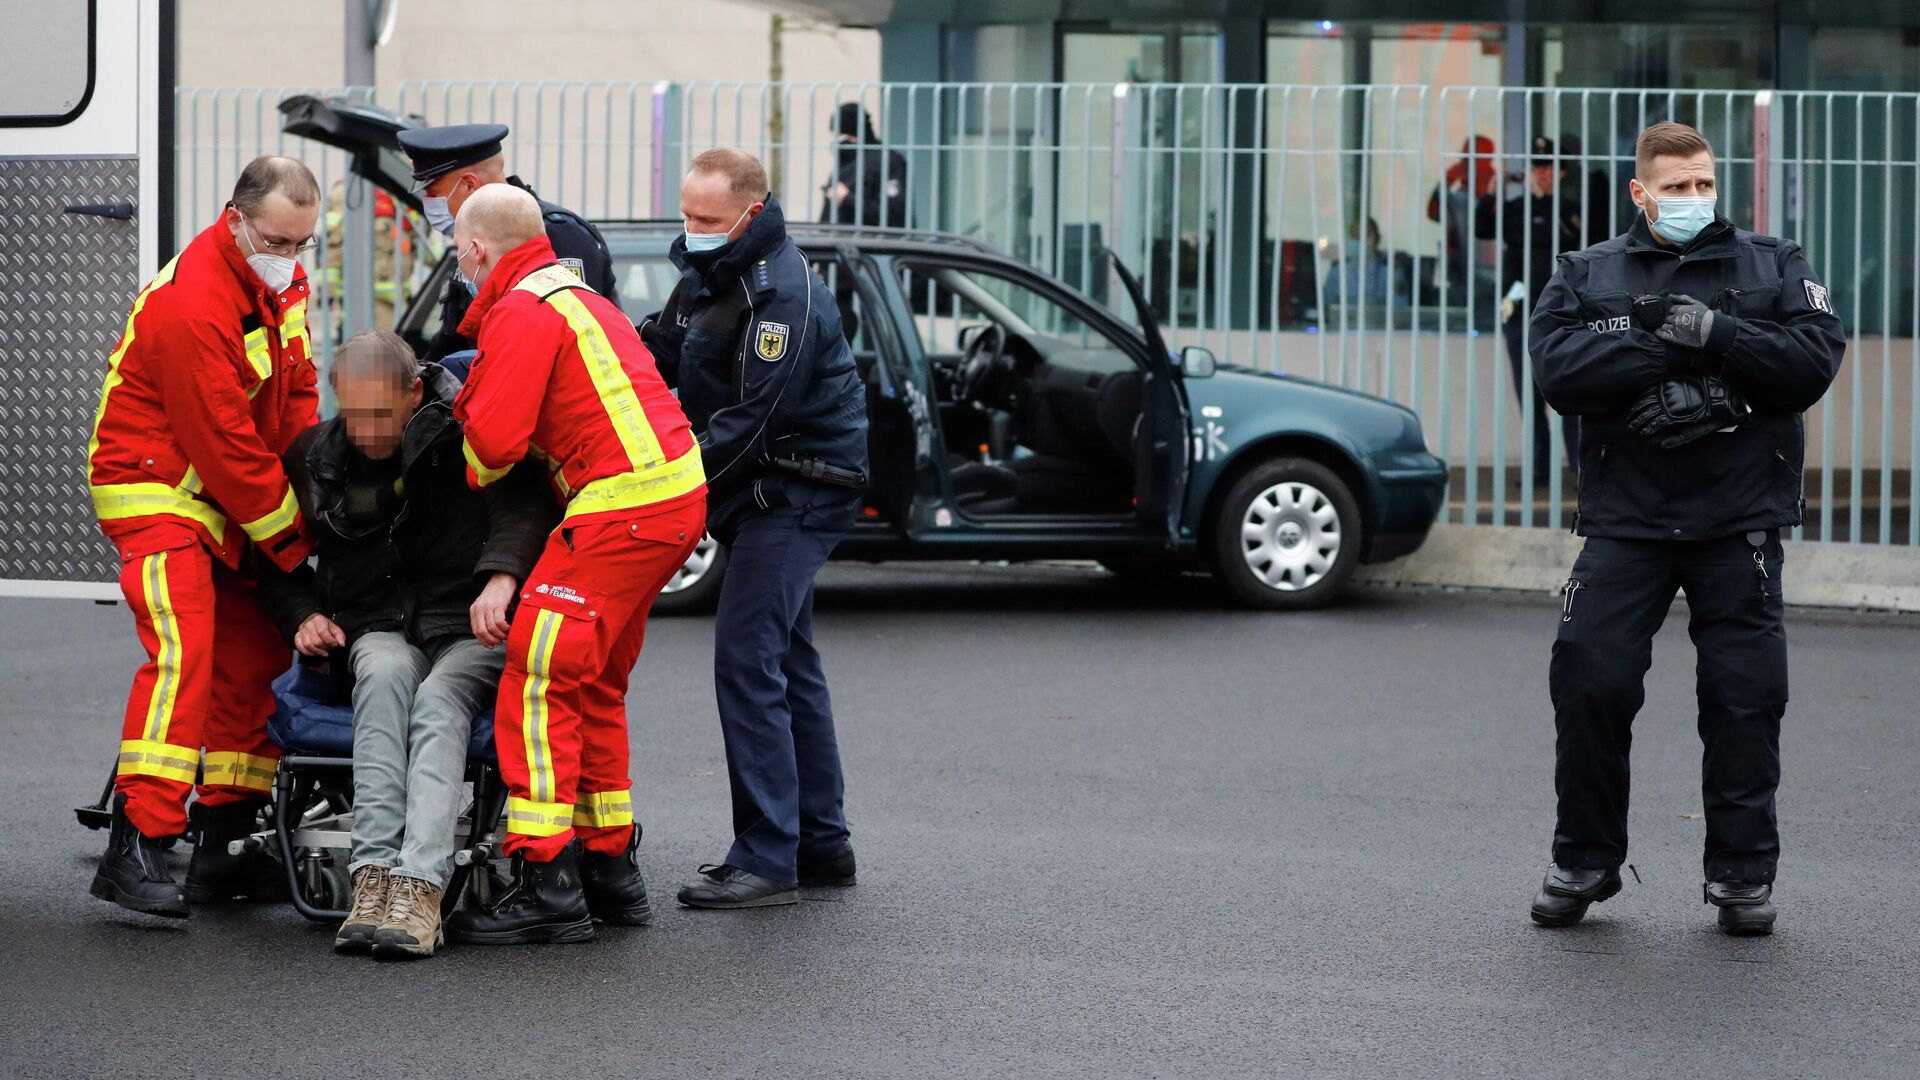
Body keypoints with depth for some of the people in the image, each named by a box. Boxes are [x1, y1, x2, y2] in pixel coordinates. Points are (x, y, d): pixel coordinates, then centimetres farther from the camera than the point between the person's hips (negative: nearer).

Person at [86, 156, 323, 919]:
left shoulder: (281, 279, 4)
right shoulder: (192, 304, -25)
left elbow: (298, 391, 12)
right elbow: (226, 446, -22)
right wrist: (294, 539, -14)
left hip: (229, 501, 9)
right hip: (156, 491, -9)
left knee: (251, 658, 8)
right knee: (182, 654, -23)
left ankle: (226, 847, 15)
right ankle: (134, 850, -27)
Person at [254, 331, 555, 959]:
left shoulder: (467, 438, -5)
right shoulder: (314, 458, 8)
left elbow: (526, 504, -20)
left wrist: (502, 576, -39)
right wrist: (303, 616, 3)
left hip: (472, 631, -2)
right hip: (377, 631, 2)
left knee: (441, 696, -36)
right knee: (388, 672, -34)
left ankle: (419, 886, -51)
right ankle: (373, 877, -47)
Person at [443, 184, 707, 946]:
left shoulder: (523, 312, -9)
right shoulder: (574, 295, 22)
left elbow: (496, 439, -16)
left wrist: (475, 473, 5)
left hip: (622, 507, -10)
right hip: (677, 494, 10)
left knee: (539, 680, -8)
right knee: (594, 688, 19)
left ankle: (548, 884, -12)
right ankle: (610, 868, 24)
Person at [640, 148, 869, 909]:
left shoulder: (783, 296, -22)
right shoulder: (708, 272, 8)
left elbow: (749, 420, -26)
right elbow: (660, 349, 19)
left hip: (799, 494, -10)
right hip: (768, 490, 10)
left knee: (747, 660, -15)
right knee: (787, 660, 14)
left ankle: (767, 859, -15)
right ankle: (821, 843, 23)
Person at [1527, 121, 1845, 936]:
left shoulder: (1774, 268, 11)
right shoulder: (1587, 275, 11)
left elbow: (1814, 359, -5)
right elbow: (1559, 366, -8)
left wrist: (1712, 334, -15)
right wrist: (1674, 352, -15)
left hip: (1740, 519, 0)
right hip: (1626, 517, 0)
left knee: (1745, 693, -3)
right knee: (1589, 679, -7)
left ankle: (1743, 871, 9)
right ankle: (1584, 862, 8)